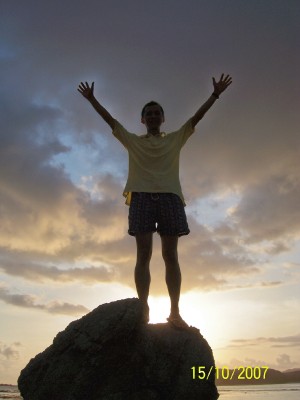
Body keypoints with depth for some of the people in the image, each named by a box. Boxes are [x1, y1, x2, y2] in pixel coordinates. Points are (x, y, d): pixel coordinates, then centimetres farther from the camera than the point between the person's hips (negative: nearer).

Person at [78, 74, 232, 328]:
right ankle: (143, 310, -4)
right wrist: (91, 99, 16)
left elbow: (196, 117, 14)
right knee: (143, 254, -6)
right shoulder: (132, 141, 20)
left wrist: (215, 94, 8)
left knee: (170, 255, -2)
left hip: (170, 196, 1)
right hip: (141, 196, 0)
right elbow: (110, 120, 18)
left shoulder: (176, 139, 20)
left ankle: (175, 311, -1)